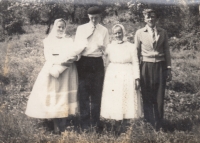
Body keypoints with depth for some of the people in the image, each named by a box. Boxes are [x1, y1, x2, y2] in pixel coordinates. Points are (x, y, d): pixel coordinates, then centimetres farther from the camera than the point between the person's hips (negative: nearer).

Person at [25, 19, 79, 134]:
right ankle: (56, 127, 0)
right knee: (54, 97, -6)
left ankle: (63, 126, 4)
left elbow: (75, 55, 4)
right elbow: (48, 56, -4)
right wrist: (60, 61, -20)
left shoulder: (69, 40, 15)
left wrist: (72, 58, -19)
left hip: (67, 72, 2)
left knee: (65, 97, -1)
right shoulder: (48, 40, 9)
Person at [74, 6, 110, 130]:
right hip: (84, 62, -1)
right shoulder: (81, 28, 5)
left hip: (97, 63, 1)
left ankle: (95, 124, 16)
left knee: (97, 93, 7)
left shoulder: (104, 30, 9)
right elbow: (77, 46, -1)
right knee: (84, 93, 1)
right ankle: (85, 124, 8)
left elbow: (107, 49, 7)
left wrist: (103, 48, -14)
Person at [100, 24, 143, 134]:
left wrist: (137, 78, -5)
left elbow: (135, 63, 2)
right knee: (114, 102, 1)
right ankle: (117, 127, 8)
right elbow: (107, 63, 10)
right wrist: (107, 78, 7)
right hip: (113, 78, 1)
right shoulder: (109, 47, 6)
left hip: (128, 77, -1)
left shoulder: (131, 47, 3)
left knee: (127, 101, 0)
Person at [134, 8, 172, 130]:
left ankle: (158, 126, 17)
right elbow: (136, 52, 5)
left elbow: (167, 51, 9)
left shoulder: (163, 33, 6)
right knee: (147, 97, 5)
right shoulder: (140, 33, 3)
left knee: (159, 98, 4)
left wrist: (169, 69, 5)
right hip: (146, 67, -1)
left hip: (160, 67, 1)